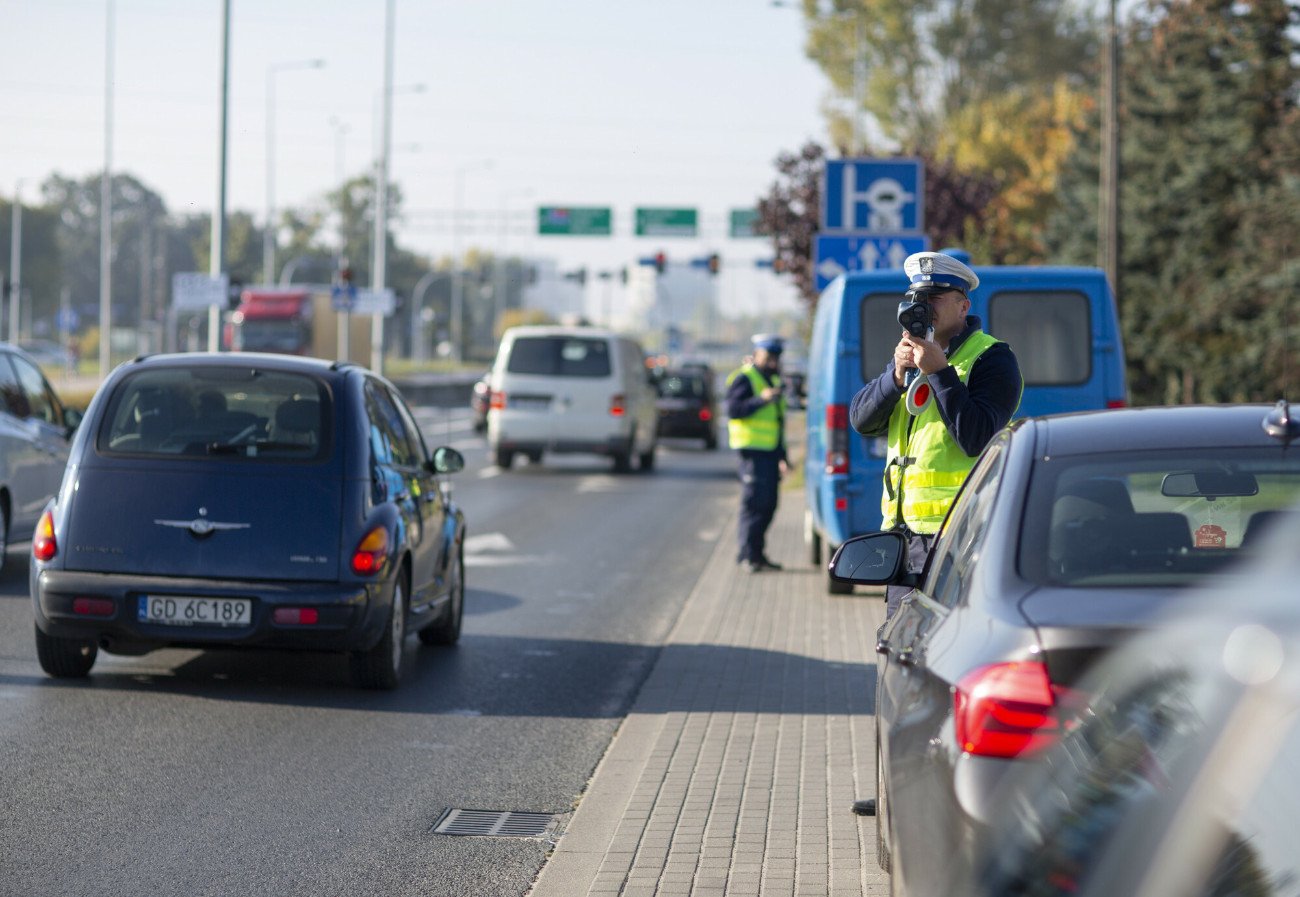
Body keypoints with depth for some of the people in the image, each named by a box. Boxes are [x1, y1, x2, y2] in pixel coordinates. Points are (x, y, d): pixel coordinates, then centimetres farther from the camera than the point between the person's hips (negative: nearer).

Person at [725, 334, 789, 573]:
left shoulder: (774, 380, 22)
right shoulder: (744, 379, -6)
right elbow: (733, 409, -20)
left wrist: (782, 456, 27)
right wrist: (761, 399, -30)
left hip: (770, 451, 9)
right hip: (753, 448, -9)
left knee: (768, 504, 9)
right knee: (754, 502, -12)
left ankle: (757, 553, 16)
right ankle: (748, 555, -12)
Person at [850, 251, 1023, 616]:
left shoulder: (991, 358, -5)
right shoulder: (913, 355, 19)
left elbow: (978, 439, -19)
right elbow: (861, 419, 9)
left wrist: (939, 373, -19)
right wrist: (897, 375, -8)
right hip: (902, 529, 8)